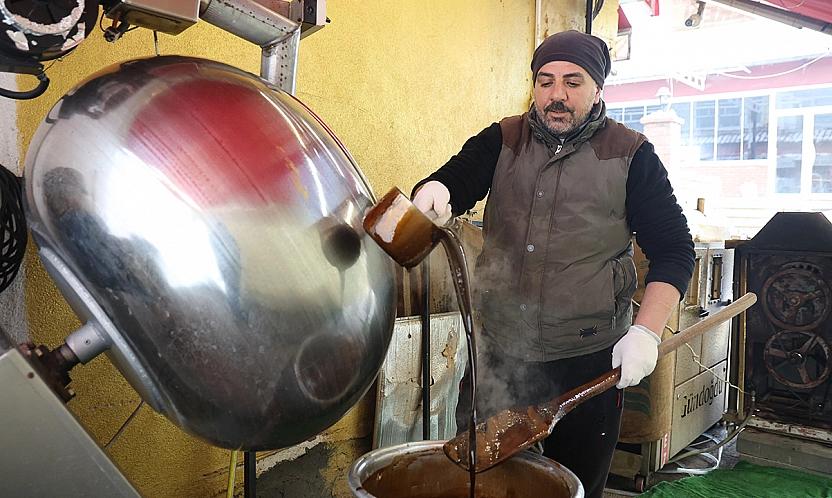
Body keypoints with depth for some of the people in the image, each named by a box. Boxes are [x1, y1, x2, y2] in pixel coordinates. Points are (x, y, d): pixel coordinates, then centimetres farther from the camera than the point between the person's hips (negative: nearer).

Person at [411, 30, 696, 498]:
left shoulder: (631, 155, -1)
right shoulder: (503, 140, 7)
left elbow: (674, 249, 0)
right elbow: (454, 182, -5)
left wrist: (646, 332, -12)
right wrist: (433, 192, -30)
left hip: (588, 360, -2)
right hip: (499, 349, 2)